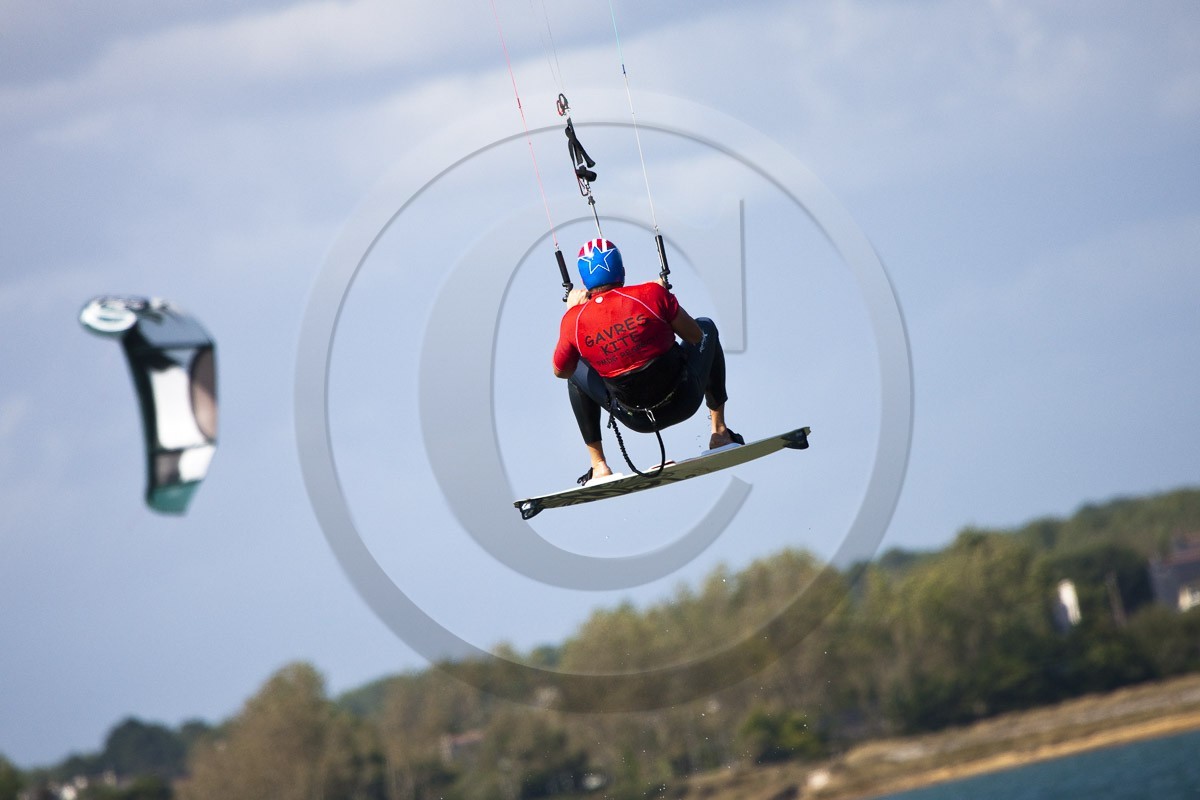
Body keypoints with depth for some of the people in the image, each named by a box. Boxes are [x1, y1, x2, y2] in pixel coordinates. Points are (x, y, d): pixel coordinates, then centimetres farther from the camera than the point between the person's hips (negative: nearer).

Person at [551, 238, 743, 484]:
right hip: (683, 403, -1)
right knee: (707, 325, 28)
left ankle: (598, 465, 26)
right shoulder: (652, 294, -18)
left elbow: (560, 371, 6)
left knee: (576, 372, 29)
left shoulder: (574, 322, -13)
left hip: (637, 421, 1)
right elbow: (696, 336, -5)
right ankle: (719, 431, 31)